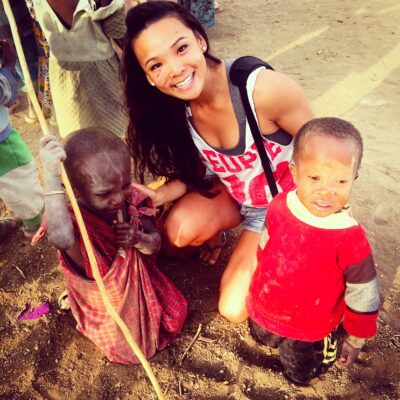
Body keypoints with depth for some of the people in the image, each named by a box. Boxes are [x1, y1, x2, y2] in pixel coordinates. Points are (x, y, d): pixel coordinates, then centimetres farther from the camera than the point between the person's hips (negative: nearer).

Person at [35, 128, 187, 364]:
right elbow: (61, 239, -66)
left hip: (141, 284, 5)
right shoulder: (75, 221, -37)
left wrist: (140, 240, -32)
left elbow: (155, 244, -7)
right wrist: (52, 177, -69)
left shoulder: (131, 202, -20)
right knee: (133, 350, 0)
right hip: (108, 304, -5)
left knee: (176, 313, 12)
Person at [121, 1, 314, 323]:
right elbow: (196, 170, -3)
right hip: (231, 194, 4)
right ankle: (217, 230, 11)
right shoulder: (176, 108, -16)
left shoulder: (264, 89, -34)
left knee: (234, 309, -9)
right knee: (180, 231, -25)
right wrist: (160, 195, -21)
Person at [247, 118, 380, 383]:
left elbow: (364, 299, -16)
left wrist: (356, 339, -2)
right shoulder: (280, 206, -21)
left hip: (310, 331, -4)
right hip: (263, 312, 4)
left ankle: (328, 341, 37)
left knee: (300, 375, 18)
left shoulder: (351, 239, -33)